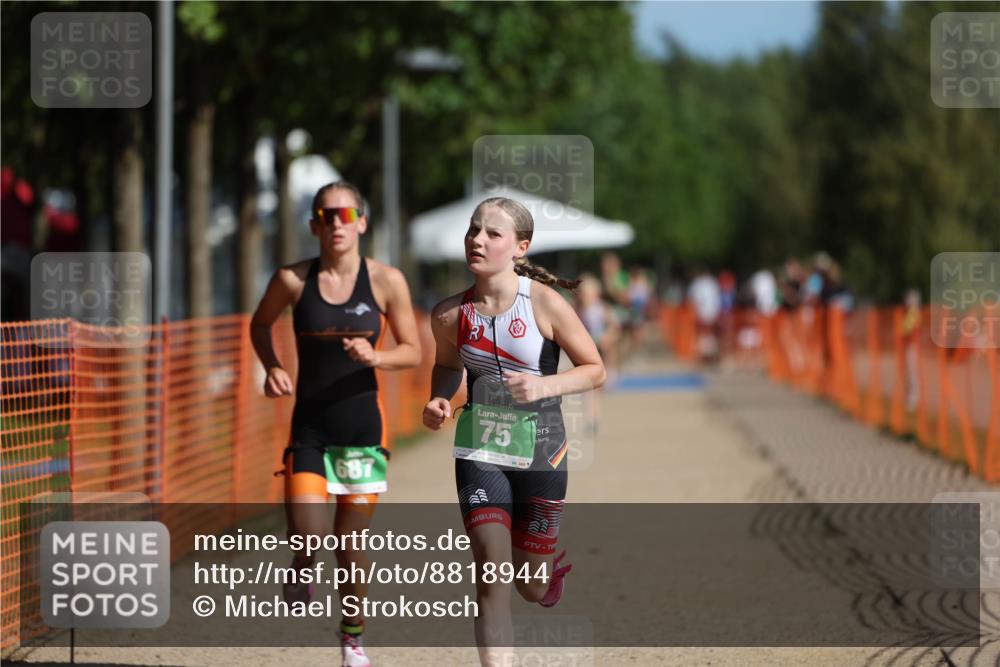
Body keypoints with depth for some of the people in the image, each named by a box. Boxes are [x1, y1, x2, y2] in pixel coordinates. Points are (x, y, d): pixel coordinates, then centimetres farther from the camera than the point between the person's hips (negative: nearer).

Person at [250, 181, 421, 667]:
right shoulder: (293, 280, -3)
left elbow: (412, 351, 3)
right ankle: (303, 568, 20)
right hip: (309, 426, 0)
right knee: (308, 532, -17)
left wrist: (375, 357, -17)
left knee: (351, 543, 7)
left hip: (363, 425, 0)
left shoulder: (386, 281, -4)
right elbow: (260, 324, 16)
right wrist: (271, 367, -2)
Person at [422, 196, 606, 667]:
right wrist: (438, 400, -6)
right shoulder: (450, 314, -6)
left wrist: (544, 386, -24)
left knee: (532, 587, 10)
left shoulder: (544, 303, -15)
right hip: (480, 447, 1)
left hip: (539, 449, -1)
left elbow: (595, 370, -7)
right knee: (491, 570, -14)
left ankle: (554, 567, 49)